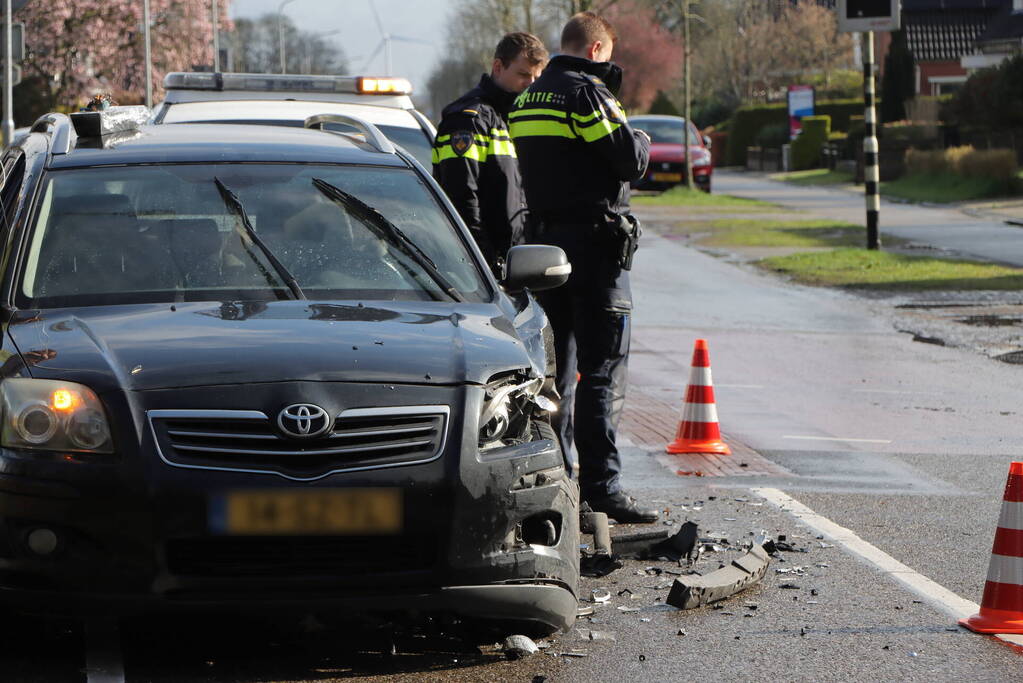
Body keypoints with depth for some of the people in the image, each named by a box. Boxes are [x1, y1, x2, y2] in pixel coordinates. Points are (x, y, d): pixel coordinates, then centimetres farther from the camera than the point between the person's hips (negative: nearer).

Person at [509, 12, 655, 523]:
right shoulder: (586, 92, -12)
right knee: (602, 370, -8)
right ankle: (600, 487, -12)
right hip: (594, 242, -8)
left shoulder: (528, 99, 14)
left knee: (557, 366, 14)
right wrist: (640, 139, 7)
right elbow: (630, 159, -15)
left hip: (546, 242, 8)